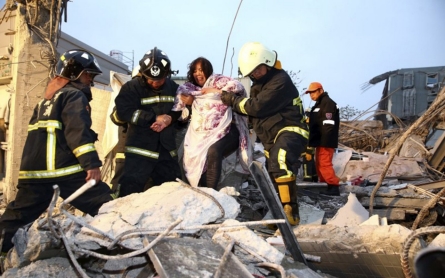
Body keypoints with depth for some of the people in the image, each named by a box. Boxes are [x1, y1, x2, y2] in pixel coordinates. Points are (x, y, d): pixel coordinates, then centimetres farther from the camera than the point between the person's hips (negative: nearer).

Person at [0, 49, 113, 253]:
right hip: (65, 170, -9)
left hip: (33, 170, 9)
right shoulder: (74, 95, -1)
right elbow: (78, 131, -16)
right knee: (105, 207, -7)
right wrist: (92, 163, -23)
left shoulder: (47, 100, 27)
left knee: (17, 217, 17)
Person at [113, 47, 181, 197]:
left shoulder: (173, 87, 6)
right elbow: (123, 112, -16)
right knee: (130, 190, -5)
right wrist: (155, 118, -16)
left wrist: (171, 118, -10)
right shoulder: (132, 87, -6)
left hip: (166, 149, 5)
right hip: (140, 149, -4)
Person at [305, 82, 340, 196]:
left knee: (324, 164, -14)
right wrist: (312, 141, 22)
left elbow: (328, 125, -21)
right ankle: (325, 185, 17)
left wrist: (325, 142, -26)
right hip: (320, 141, 11)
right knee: (319, 165, 12)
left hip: (325, 142, -11)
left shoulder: (328, 103, -10)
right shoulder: (319, 104, 22)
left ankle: (334, 187, -13)